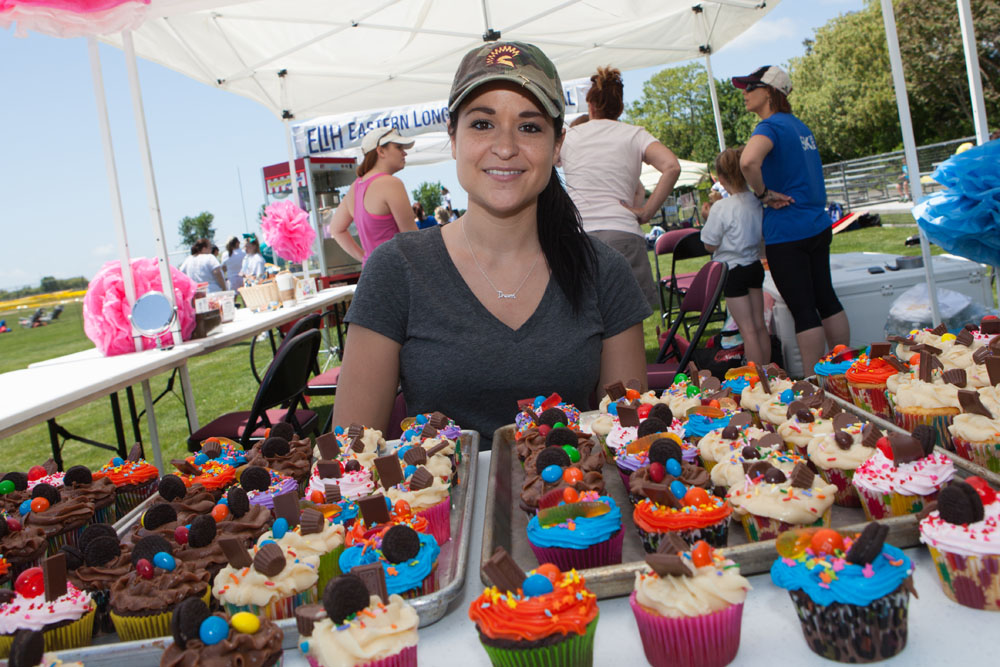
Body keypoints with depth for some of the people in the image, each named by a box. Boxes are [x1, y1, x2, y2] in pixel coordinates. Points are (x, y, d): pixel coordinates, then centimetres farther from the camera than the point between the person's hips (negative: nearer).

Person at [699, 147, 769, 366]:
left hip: (733, 271, -6)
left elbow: (711, 245, -13)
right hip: (755, 265, 6)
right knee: (760, 325, 15)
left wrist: (709, 217, 0)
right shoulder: (757, 201, -3)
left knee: (748, 330, 0)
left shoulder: (720, 208, -20)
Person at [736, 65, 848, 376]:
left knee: (802, 309, -3)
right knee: (826, 298, 15)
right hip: (818, 225, 9)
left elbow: (748, 161, -36)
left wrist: (763, 193, -20)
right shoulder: (800, 126, 13)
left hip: (787, 232, -9)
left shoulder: (770, 126, -14)